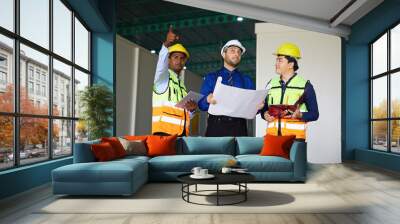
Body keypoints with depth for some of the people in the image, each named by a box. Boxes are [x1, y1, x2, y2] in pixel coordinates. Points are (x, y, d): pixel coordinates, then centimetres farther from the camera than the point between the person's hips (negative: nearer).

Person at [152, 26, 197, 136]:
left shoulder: (182, 85, 23)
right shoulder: (163, 77, 6)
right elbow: (162, 62, -18)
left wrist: (192, 109, 3)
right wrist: (166, 44, -36)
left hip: (181, 132, 6)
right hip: (164, 131, -6)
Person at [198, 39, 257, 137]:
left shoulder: (246, 80, 15)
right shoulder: (211, 78, 11)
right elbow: (201, 104, 3)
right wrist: (208, 100, -19)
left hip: (239, 127, 1)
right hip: (216, 126, -1)